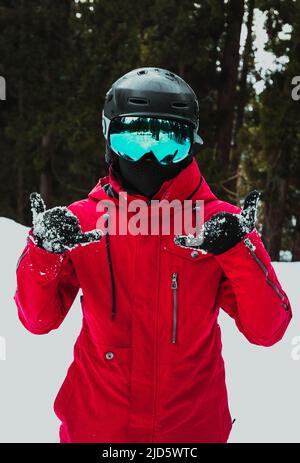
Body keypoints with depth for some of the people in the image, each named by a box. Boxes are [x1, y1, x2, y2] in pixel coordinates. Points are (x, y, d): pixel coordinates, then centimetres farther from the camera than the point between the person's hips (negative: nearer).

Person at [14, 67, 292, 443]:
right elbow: (38, 320, -2)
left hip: (194, 424, 0)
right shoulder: (82, 220, -4)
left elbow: (266, 331, -10)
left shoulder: (219, 223, -7)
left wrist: (240, 249, -24)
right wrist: (43, 251, -18)